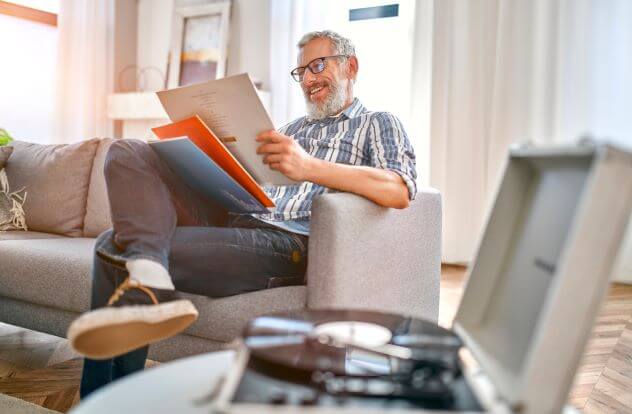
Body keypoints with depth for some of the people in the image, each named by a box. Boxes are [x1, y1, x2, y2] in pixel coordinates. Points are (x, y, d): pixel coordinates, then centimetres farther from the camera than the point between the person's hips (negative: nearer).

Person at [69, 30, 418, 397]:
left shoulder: (377, 124, 10)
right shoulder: (293, 128, 32)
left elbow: (400, 191, -12)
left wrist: (310, 167, -25)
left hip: (289, 243, -8)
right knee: (128, 154, -12)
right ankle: (148, 280, -31)